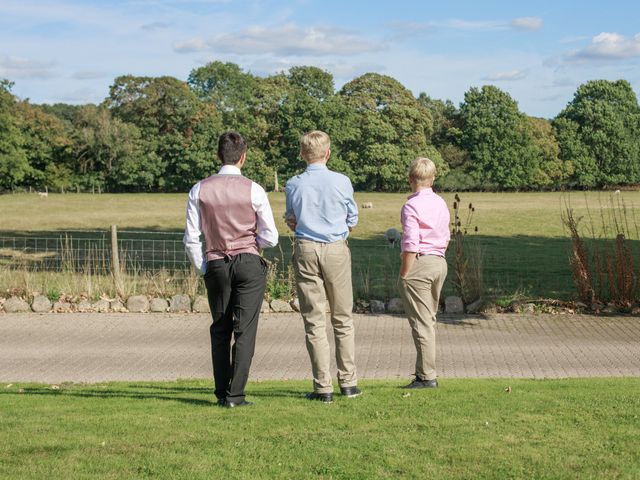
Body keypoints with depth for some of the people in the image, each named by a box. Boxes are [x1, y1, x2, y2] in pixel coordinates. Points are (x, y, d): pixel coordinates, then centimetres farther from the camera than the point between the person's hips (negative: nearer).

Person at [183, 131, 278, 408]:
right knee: (245, 330, 0)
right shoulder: (253, 191, -6)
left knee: (220, 330, 13)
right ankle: (234, 395, -3)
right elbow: (270, 237, -2)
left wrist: (203, 269, 12)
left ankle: (221, 393, 14)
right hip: (249, 263, -2)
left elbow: (191, 238, 0)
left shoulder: (200, 190, 0)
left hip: (215, 265, 2)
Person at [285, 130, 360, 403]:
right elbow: (352, 221, 9)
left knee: (314, 321, 2)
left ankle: (323, 387, 2)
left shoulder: (293, 185, -1)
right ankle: (348, 382, 11)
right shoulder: (342, 182, -3)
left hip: (305, 250, 0)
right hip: (336, 249, 0)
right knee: (342, 319, 10)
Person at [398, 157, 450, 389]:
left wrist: (403, 275, -12)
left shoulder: (411, 206, -14)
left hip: (419, 264, -8)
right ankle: (424, 372, 19)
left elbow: (410, 245, -18)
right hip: (440, 263, 8)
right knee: (429, 320, 15)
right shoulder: (441, 203, 11)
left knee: (421, 323, -3)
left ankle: (427, 376, -1)